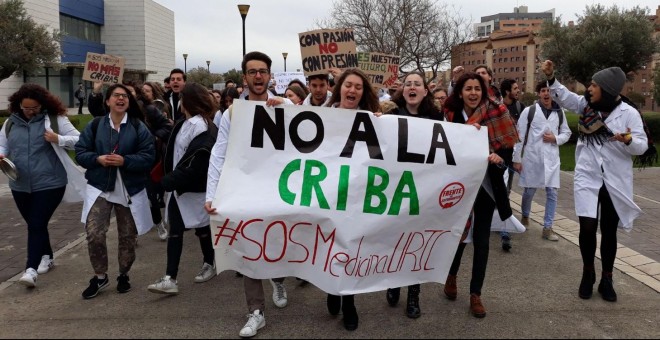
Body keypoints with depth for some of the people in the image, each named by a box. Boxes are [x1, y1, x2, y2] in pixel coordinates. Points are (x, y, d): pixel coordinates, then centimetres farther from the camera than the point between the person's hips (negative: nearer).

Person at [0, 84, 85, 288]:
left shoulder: (56, 120, -5)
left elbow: (79, 140, -6)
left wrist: (58, 139, -23)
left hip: (49, 184, -5)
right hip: (20, 185, 5)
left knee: (37, 225, -9)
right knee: (34, 225, 16)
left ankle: (31, 269, -7)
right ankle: (46, 257, 35)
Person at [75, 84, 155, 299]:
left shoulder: (138, 127, -2)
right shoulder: (95, 125, 3)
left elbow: (149, 157, -8)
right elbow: (80, 153, 3)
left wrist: (124, 161, -22)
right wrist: (98, 159, -17)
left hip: (130, 190, 0)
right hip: (100, 188, 1)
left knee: (127, 236, 10)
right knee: (94, 234, -8)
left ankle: (123, 275, 31)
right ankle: (100, 276, 13)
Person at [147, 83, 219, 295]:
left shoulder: (201, 128, -16)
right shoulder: (185, 125, 15)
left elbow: (196, 162, -24)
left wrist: (170, 180, -22)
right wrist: (171, 179, 7)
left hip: (195, 188, -9)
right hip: (179, 186, 9)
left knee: (201, 228, 8)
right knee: (175, 230, 4)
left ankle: (210, 264, 29)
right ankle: (170, 279, 6)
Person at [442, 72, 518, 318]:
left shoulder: (495, 114, -8)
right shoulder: (451, 115, -5)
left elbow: (507, 147, -2)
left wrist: (499, 157, -23)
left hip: (486, 185, 0)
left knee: (481, 239, 5)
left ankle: (475, 294, 20)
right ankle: (452, 276, 37)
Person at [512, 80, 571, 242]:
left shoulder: (560, 112, 6)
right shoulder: (529, 111, -4)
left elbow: (566, 133, 15)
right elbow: (519, 136, -3)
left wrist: (556, 139, -8)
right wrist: (517, 159, -5)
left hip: (551, 158, 2)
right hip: (531, 157, -2)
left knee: (552, 192, -1)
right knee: (529, 191, 10)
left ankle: (547, 228, 8)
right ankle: (525, 216, 36)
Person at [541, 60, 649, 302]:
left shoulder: (629, 113, -9)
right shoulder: (586, 104, 2)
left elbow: (642, 145, -9)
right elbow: (564, 97, 1)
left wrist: (628, 140, -31)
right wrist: (550, 77, -14)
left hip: (615, 182, -1)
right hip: (587, 178, 2)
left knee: (609, 231, 9)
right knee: (587, 227, -7)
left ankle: (606, 280, 25)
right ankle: (588, 274, 16)